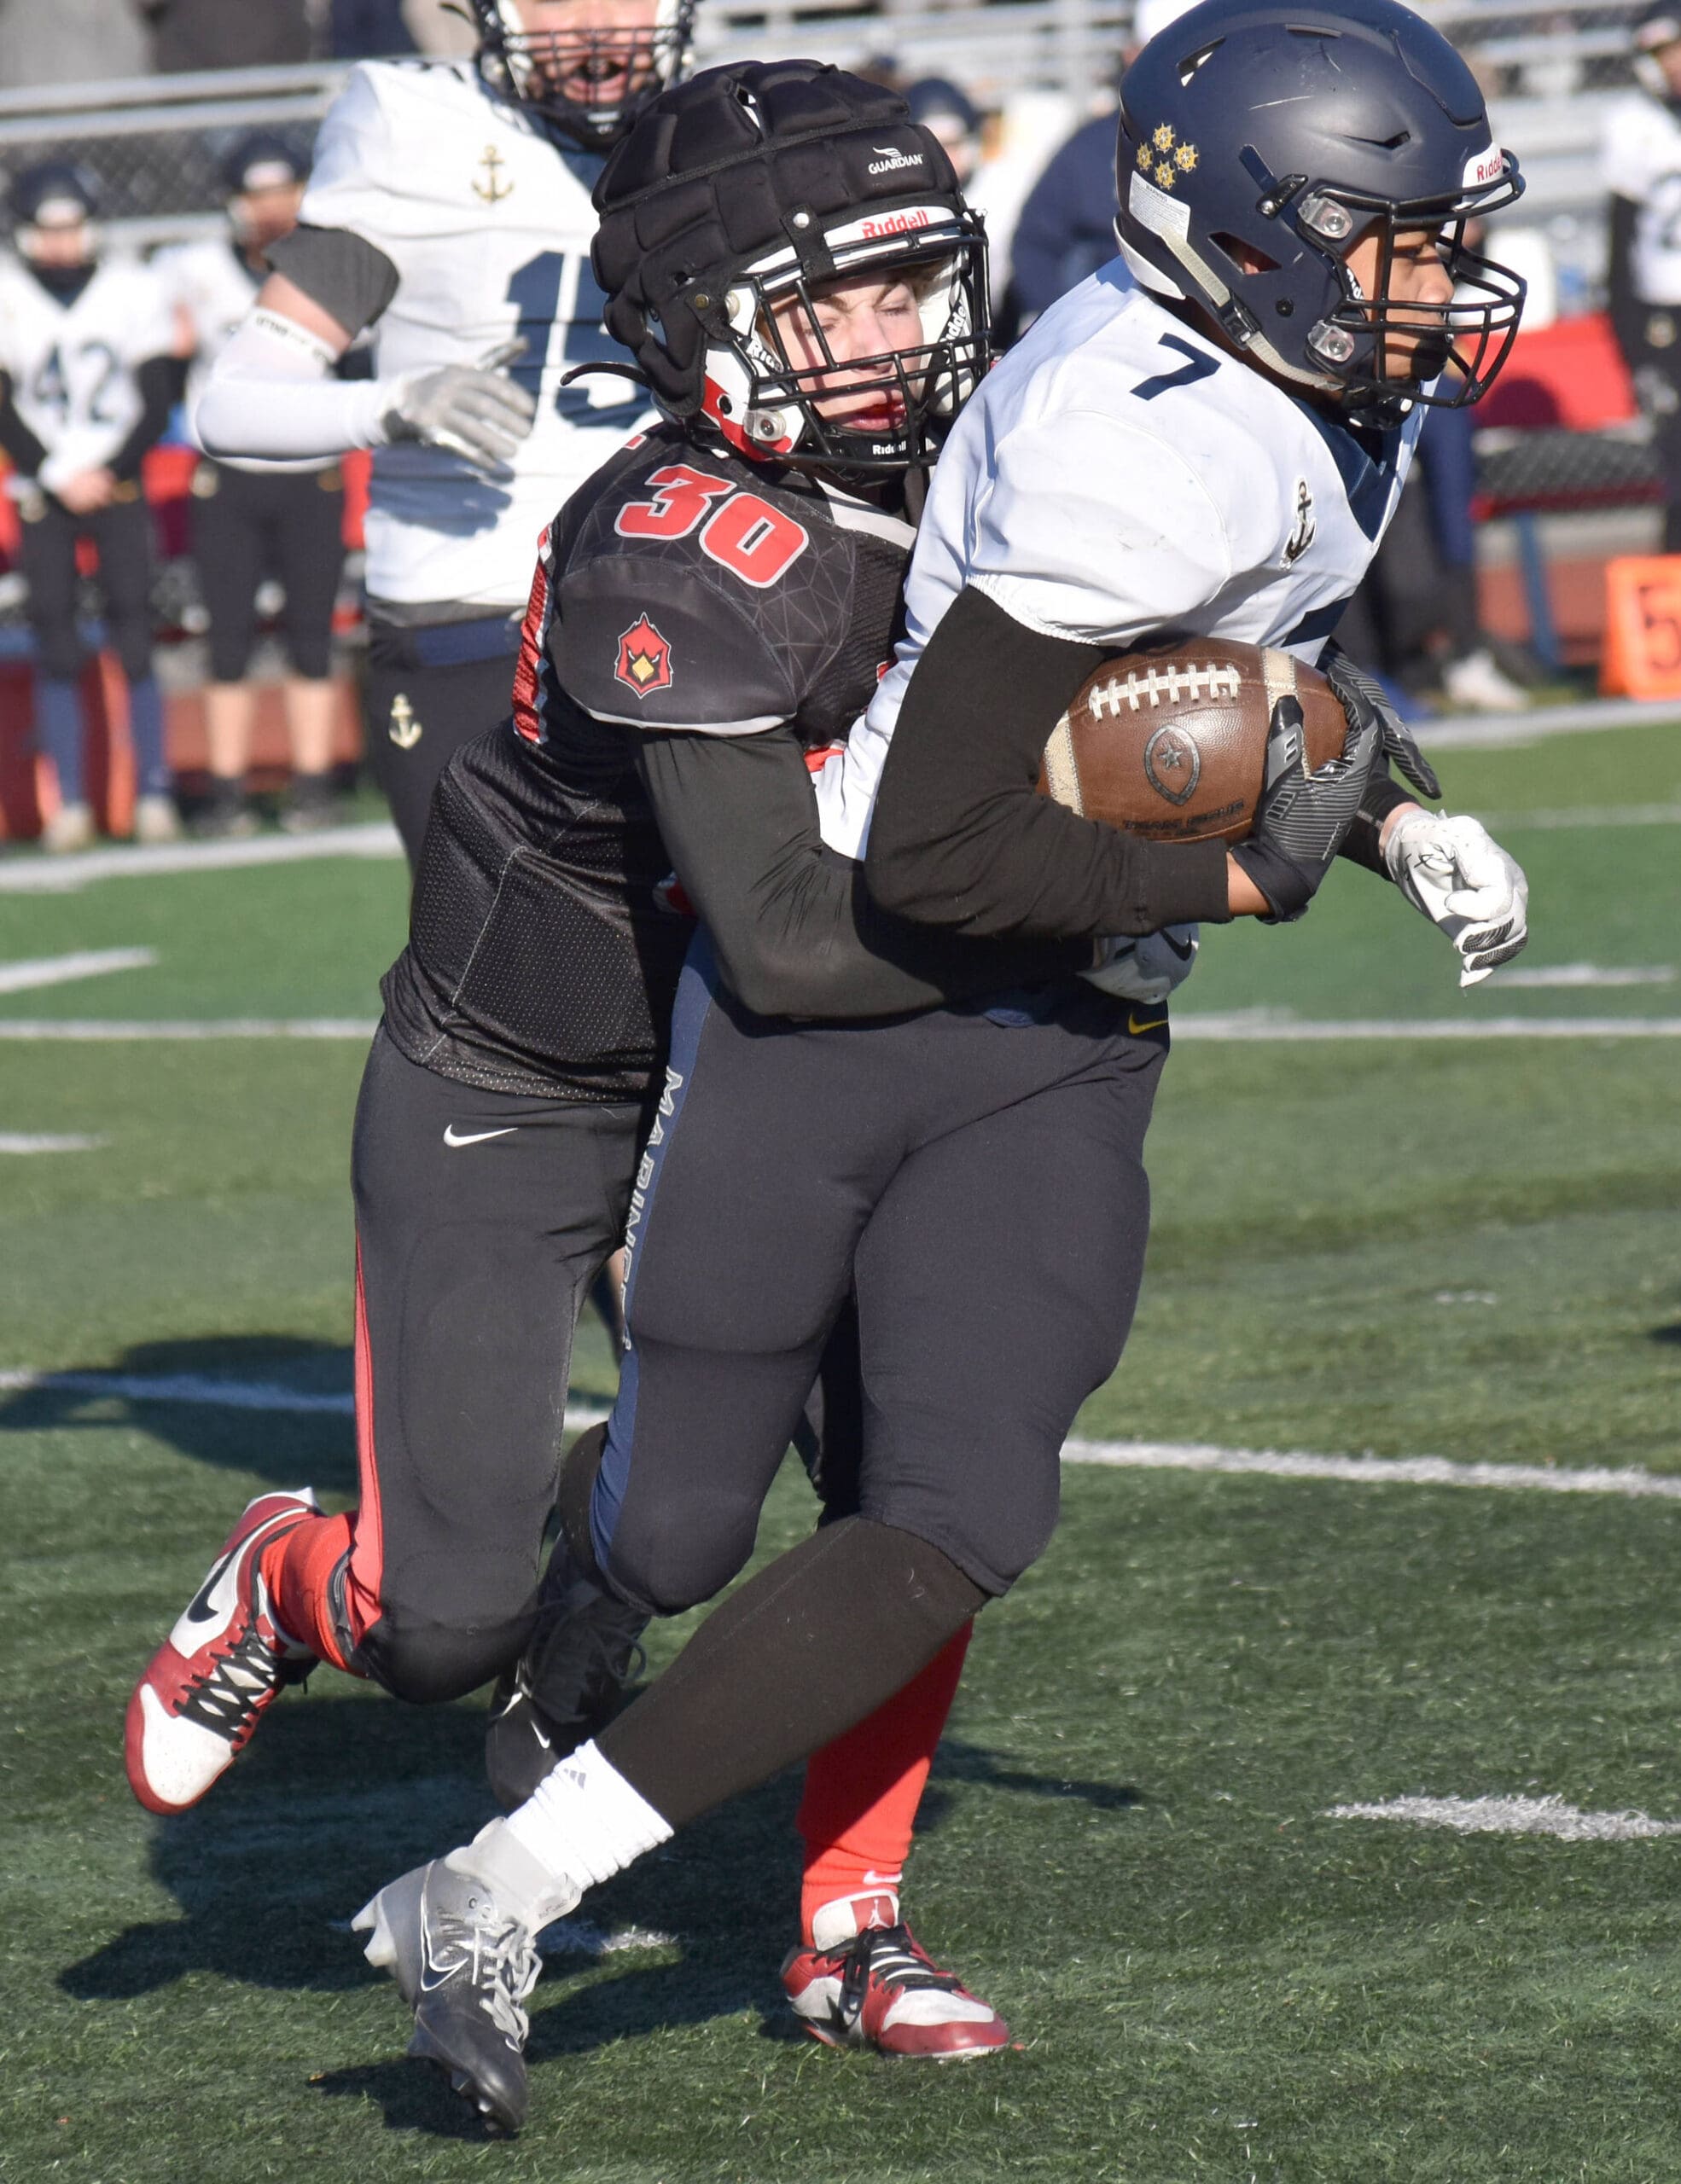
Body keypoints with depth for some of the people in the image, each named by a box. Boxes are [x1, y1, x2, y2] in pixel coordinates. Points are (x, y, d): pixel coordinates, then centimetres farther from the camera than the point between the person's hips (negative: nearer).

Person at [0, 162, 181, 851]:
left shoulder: (133, 288, 2)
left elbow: (154, 400, 3)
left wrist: (108, 472, -8)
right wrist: (61, 477, -8)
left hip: (119, 484, 0)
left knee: (135, 640, -5)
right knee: (56, 651, -2)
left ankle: (154, 793, -2)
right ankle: (70, 803, 2)